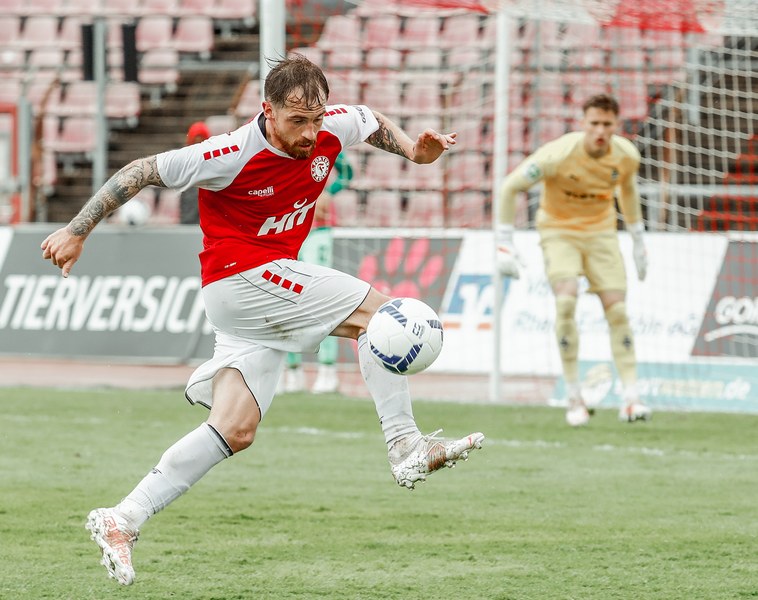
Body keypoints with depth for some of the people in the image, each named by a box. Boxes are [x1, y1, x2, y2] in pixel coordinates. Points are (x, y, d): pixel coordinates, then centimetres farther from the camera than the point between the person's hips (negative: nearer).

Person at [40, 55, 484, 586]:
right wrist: (76, 233, -9)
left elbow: (374, 121, 21)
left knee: (236, 430, 1)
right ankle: (406, 449, -11)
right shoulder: (234, 155, -21)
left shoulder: (332, 129, -3)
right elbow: (142, 172, -12)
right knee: (378, 311, -13)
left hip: (272, 285, 7)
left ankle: (122, 520, -1)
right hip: (241, 274, -7)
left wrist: (414, 150, 2)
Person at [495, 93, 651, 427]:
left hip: (601, 231, 4)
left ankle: (630, 399, -5)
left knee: (617, 309, -9)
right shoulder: (559, 154, -26)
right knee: (566, 299, -24)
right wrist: (505, 244, -18)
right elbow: (510, 187, -17)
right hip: (559, 230, -4)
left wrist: (638, 240, 16)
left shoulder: (626, 155, -12)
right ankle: (574, 399, -15)